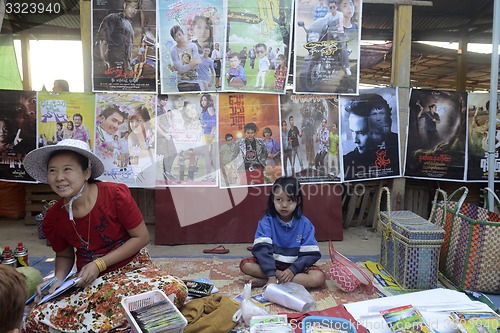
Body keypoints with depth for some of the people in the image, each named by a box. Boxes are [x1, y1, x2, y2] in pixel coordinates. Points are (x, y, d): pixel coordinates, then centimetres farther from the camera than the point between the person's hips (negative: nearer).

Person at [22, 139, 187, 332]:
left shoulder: (115, 194, -16)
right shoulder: (53, 218, -3)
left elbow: (141, 237, -9)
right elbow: (64, 256, 15)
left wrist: (99, 264, -13)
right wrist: (58, 279, -6)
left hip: (131, 267, -3)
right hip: (88, 281, 3)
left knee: (176, 290, -32)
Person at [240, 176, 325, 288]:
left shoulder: (304, 224, -8)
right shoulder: (267, 221, -10)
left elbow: (311, 253, -11)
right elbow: (262, 249, -20)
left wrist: (293, 270, -24)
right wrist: (271, 274, -30)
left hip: (295, 266, 1)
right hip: (271, 264, -1)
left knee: (319, 277, -28)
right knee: (245, 265, -23)